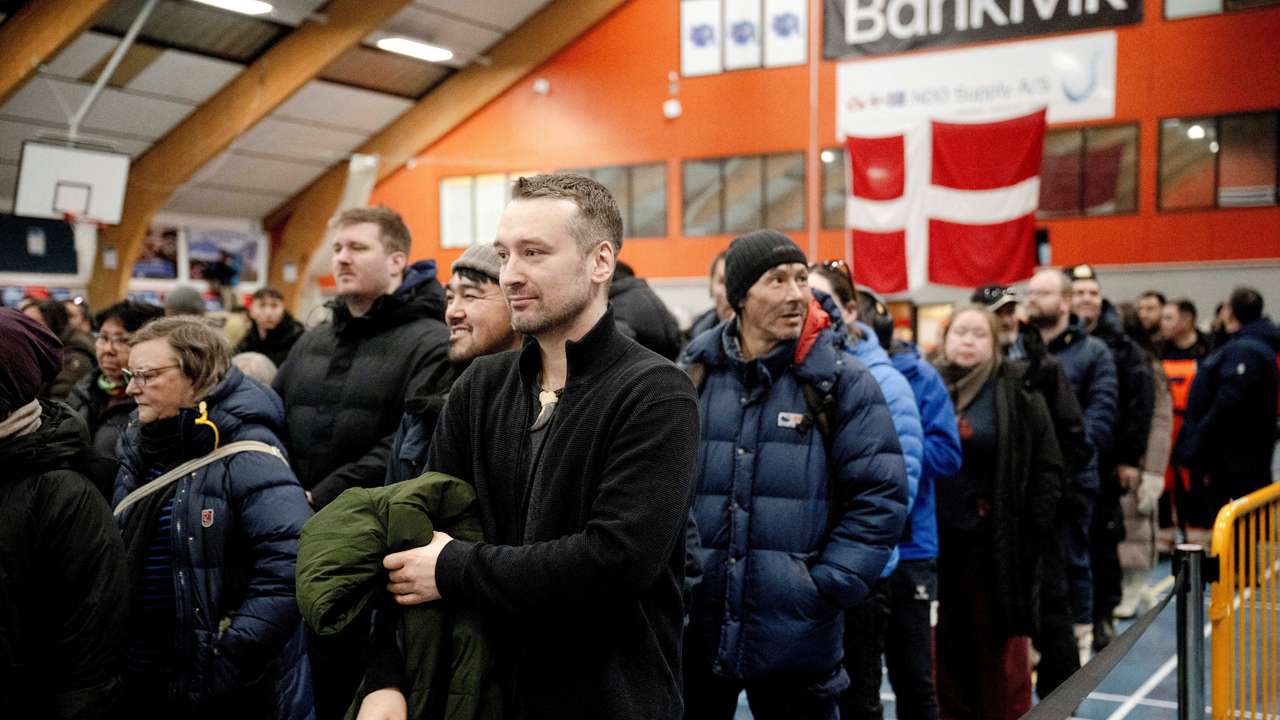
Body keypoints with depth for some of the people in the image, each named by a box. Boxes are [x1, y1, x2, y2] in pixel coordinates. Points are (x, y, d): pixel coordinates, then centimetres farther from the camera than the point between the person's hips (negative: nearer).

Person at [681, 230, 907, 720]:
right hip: (693, 629, 2)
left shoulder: (841, 380, -4)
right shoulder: (692, 375, 3)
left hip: (796, 636, -2)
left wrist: (828, 588, -11)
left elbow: (880, 495, -5)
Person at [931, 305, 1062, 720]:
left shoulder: (1017, 391, -1)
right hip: (937, 539, 3)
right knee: (947, 641, 11)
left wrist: (1036, 529, -8)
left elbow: (1047, 467, -1)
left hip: (995, 542, -3)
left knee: (999, 642, 4)